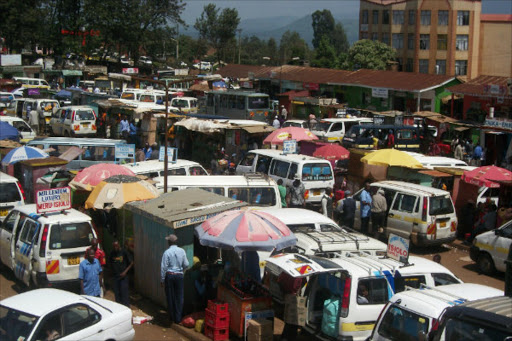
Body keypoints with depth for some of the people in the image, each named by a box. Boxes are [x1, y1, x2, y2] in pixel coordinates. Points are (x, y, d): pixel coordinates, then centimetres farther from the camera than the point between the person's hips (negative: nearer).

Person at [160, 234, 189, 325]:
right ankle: (178, 318, 6)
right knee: (179, 297, 7)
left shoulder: (167, 252, -10)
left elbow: (163, 267, -9)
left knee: (170, 297, 7)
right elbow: (186, 264, 1)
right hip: (179, 276, 2)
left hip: (169, 276, -2)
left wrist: (162, 280, -2)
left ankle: (172, 318, 13)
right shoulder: (182, 251, -1)